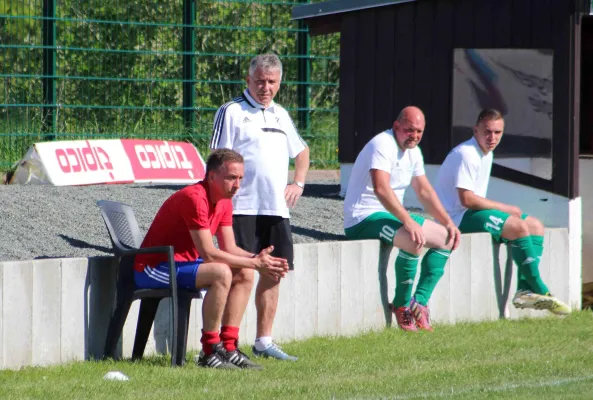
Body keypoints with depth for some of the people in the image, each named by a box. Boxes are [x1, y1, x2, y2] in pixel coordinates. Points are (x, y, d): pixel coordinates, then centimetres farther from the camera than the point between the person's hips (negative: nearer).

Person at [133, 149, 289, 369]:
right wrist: (254, 263, -23)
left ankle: (228, 348, 0)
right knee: (221, 273, -29)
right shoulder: (194, 198, -24)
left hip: (183, 263, 10)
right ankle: (210, 352, -24)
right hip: (154, 267, -10)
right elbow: (208, 253, -27)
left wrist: (258, 259, -15)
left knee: (245, 275, 2)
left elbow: (229, 249, 5)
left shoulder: (224, 202, 7)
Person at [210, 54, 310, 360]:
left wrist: (298, 183, 17)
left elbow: (301, 151, 34)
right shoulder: (232, 112, -3)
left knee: (274, 272, 9)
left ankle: (263, 341, 17)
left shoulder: (281, 115, 18)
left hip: (277, 209, 7)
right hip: (243, 208, -7)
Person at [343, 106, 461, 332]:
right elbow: (381, 189, -32)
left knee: (445, 239, 5)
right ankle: (402, 305, -18)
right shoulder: (383, 145, -18)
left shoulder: (413, 151, 12)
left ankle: (420, 302, -4)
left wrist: (448, 222, 8)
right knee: (414, 240, -33)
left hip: (392, 215, 10)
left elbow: (425, 191, 19)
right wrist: (408, 221, -40)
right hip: (364, 219, -10)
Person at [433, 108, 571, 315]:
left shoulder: (486, 153, 14)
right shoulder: (466, 154, -17)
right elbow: (466, 199, -23)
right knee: (518, 227, -25)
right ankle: (540, 291, -16)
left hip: (472, 212, 11)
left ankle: (525, 289, -12)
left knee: (536, 226, 3)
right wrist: (506, 209, -14)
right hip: (457, 216, -11)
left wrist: (506, 210, -1)